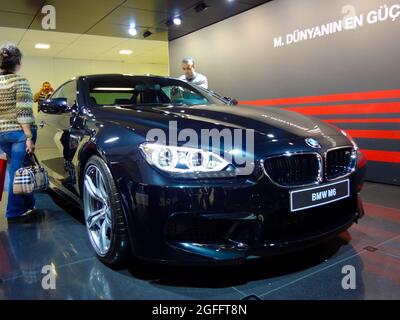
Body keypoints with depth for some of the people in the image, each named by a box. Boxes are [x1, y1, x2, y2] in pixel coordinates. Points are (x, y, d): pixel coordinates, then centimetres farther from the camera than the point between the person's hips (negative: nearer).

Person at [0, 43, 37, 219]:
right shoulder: (20, 82, -10)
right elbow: (23, 113, -17)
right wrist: (29, 137, -17)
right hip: (19, 133, -6)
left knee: (16, 169, 17)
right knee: (18, 171, 1)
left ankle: (28, 205, 27)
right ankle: (14, 211, 10)